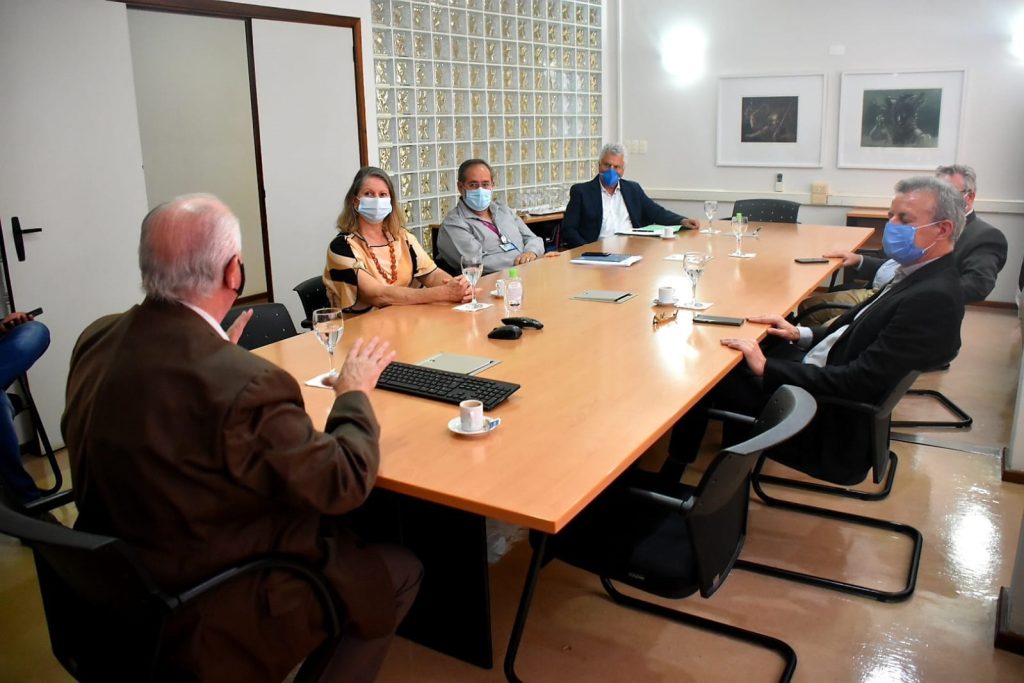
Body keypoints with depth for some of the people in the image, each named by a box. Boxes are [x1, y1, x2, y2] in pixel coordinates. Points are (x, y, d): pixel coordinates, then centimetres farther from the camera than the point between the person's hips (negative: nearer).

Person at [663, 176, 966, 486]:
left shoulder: (934, 298, -25)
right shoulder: (920, 275, 4)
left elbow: (859, 382, -28)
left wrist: (766, 367, -26)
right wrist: (803, 334, 1)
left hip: (831, 415, -9)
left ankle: (671, 478, 20)